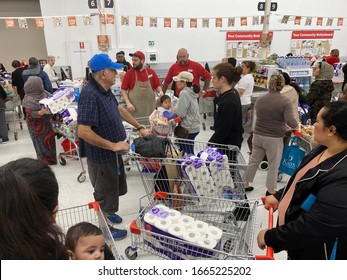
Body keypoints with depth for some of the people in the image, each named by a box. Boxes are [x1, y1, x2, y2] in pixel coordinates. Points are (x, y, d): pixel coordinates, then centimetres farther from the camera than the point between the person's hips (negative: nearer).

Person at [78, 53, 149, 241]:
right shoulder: (90, 95, -28)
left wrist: (139, 127, 19)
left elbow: (119, 109, 17)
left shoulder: (105, 90, 1)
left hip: (111, 152, 9)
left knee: (114, 188, 27)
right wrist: (113, 145, -26)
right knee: (105, 192, 11)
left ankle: (106, 213, 51)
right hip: (100, 155, -9)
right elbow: (83, 132, -32)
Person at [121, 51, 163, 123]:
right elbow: (123, 90, 1)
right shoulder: (129, 73, 1)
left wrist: (160, 92, -7)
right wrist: (128, 103, -10)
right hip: (134, 108, -2)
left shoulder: (151, 72, 6)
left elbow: (157, 85, 14)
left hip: (150, 108, 2)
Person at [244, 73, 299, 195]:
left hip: (258, 135, 5)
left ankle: (245, 184, 28)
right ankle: (270, 191, 20)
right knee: (273, 165, 10)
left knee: (254, 161, 17)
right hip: (274, 139, -4)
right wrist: (296, 126, 1)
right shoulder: (285, 102, -12)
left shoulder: (259, 99, 3)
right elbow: (290, 121, -21)